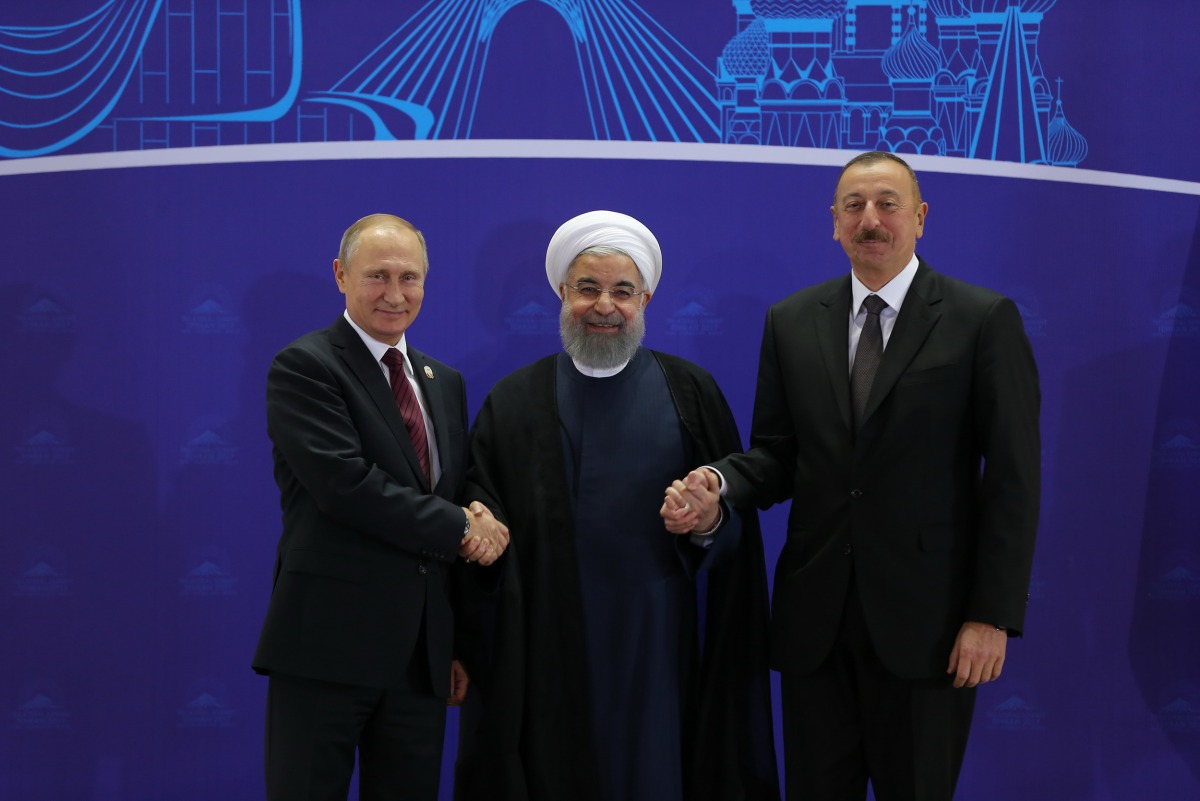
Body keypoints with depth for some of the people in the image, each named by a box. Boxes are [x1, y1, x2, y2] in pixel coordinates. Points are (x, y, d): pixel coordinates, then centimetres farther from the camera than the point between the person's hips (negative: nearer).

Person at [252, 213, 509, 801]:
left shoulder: (445, 383, 16)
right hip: (327, 647, -6)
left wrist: (462, 642, 14)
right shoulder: (302, 367, -5)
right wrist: (458, 530, -9)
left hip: (423, 655, 6)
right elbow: (345, 483, -18)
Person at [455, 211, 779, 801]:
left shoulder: (689, 391, 7)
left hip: (655, 649, 0)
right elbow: (478, 497, 10)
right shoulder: (514, 400, 8)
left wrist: (711, 524, -16)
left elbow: (738, 526, 5)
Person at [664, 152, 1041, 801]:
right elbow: (776, 454, 9)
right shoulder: (791, 322, 9)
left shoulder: (984, 320, -3)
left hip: (925, 620, -3)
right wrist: (716, 485, -14)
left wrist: (994, 616, -11)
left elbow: (1012, 479, -6)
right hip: (815, 621, 3)